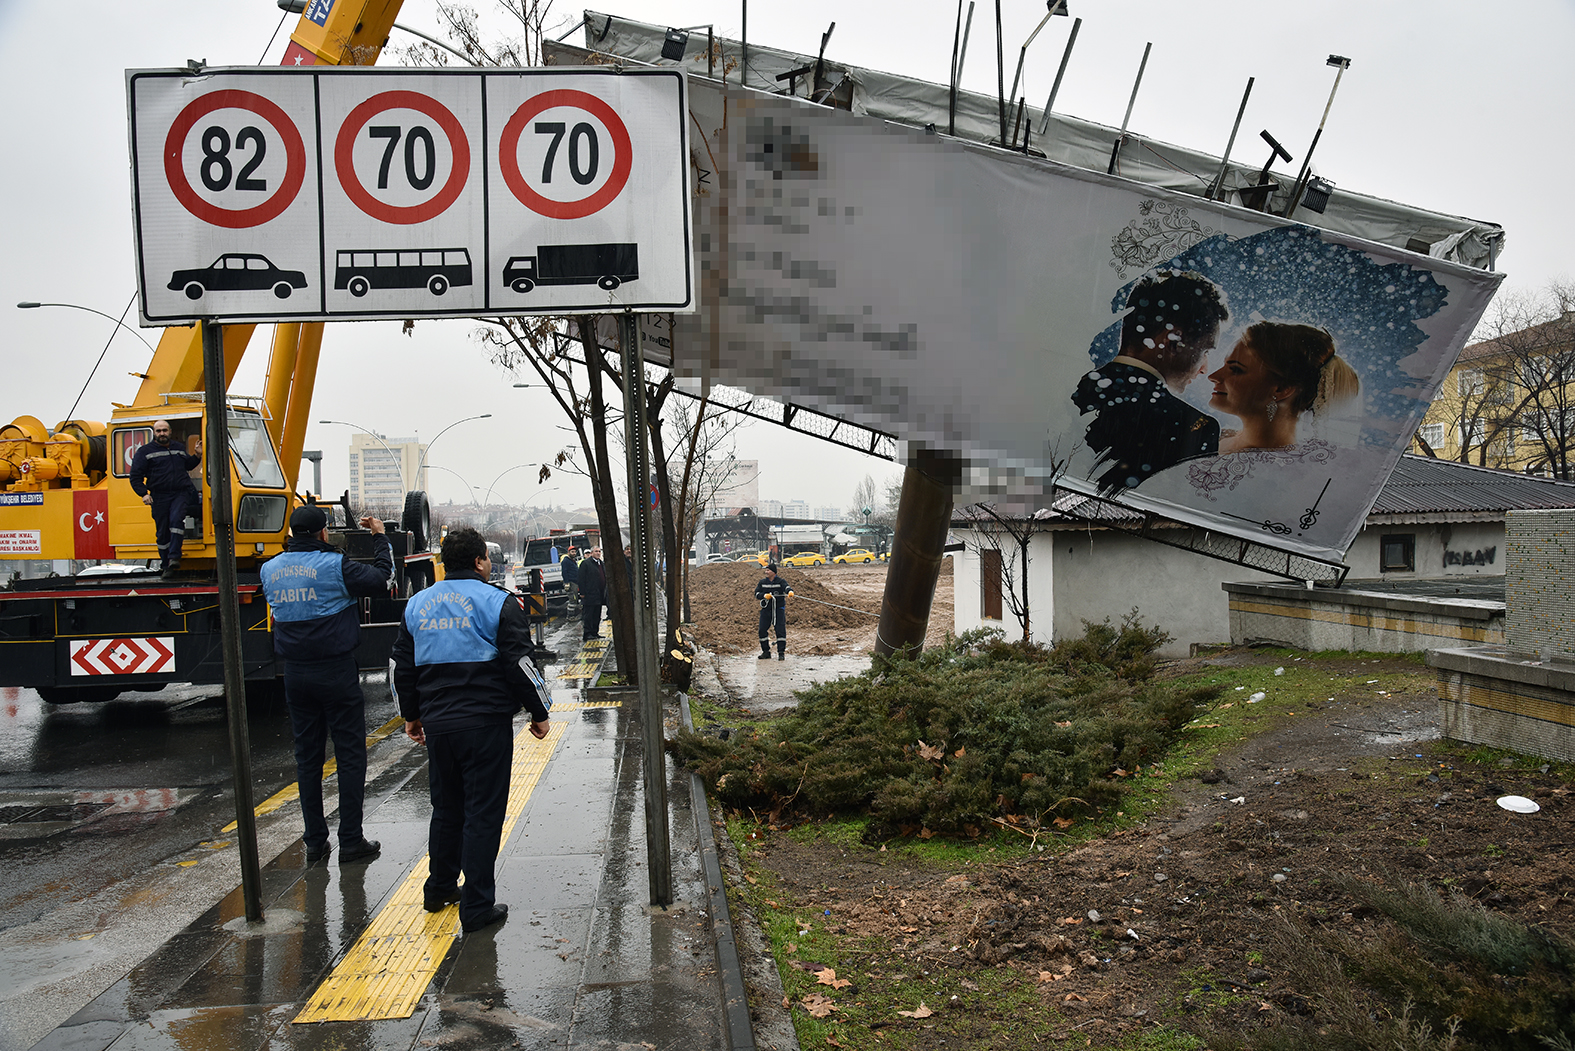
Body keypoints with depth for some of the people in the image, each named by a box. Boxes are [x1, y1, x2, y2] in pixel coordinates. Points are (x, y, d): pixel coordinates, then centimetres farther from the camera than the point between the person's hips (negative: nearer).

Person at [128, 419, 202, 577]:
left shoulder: (178, 449, 17)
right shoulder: (144, 451, 5)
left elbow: (188, 465, 34)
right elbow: (135, 477, 3)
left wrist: (197, 455, 16)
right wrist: (143, 494, -10)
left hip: (181, 494, 1)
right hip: (159, 497, -1)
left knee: (176, 519, -24)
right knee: (162, 532, 3)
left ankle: (174, 557, -27)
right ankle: (165, 566, 14)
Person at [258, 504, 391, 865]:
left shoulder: (270, 570, 5)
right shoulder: (335, 565, -14)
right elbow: (380, 578, -12)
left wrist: (295, 542, 25)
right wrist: (380, 538, 2)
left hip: (295, 675, 6)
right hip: (336, 672, -6)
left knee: (307, 756, 13)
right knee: (350, 754, 2)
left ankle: (315, 842, 18)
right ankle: (351, 841, 5)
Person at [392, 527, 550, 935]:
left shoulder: (416, 605, 10)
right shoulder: (498, 602, -8)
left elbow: (404, 667, 16)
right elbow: (519, 664, -11)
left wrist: (411, 715, 27)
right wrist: (538, 713, 0)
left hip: (436, 723, 6)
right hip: (485, 723, -6)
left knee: (446, 807, 21)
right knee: (483, 813, 1)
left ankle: (439, 888, 34)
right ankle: (477, 907, 4)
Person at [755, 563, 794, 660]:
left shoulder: (780, 581, -2)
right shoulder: (762, 582, 9)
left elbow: (786, 587, -22)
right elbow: (757, 593, 5)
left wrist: (790, 591, -46)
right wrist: (764, 595, -16)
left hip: (779, 609, -3)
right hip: (766, 610, 3)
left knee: (781, 630, -8)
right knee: (762, 630, 1)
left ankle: (781, 653, -2)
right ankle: (766, 652, 16)